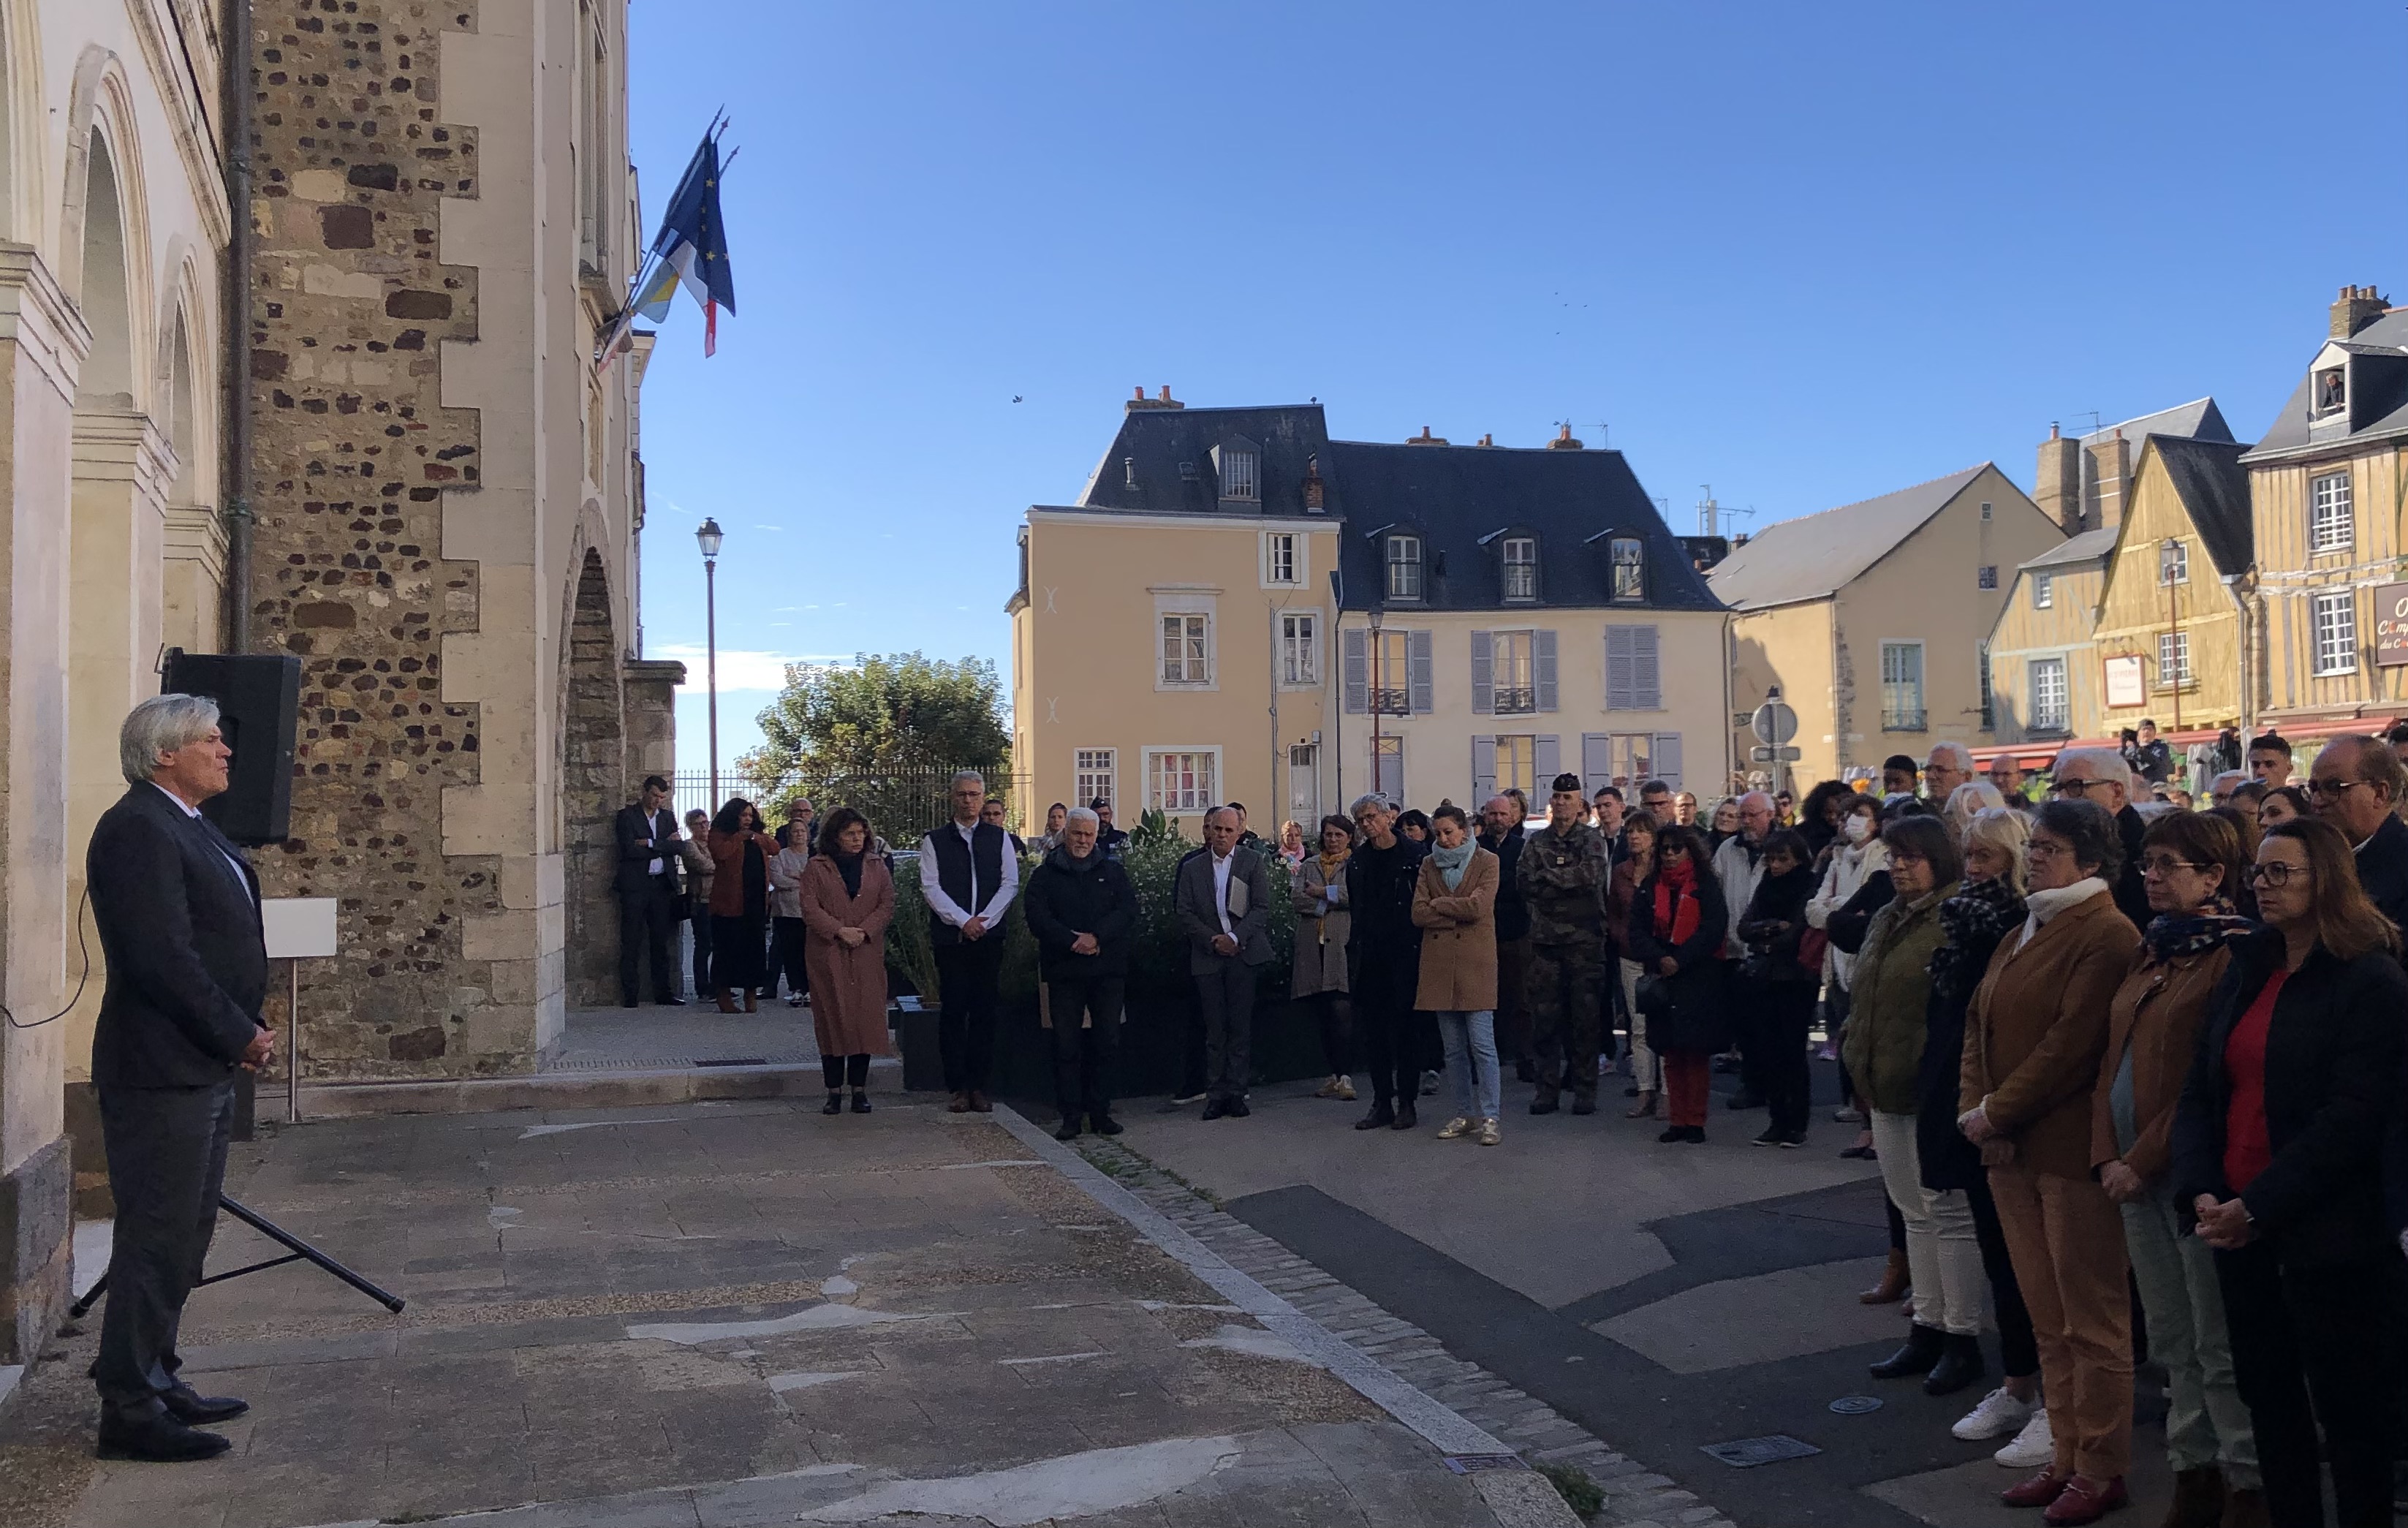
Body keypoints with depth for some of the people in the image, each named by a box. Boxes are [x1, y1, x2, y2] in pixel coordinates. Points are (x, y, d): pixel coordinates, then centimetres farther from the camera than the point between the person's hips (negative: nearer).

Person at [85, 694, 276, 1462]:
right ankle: (130, 1412, 4)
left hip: (204, 1069, 10)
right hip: (161, 1071, -10)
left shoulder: (189, 826, 17)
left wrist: (243, 1031, 9)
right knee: (157, 1239, -4)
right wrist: (239, 1034, -15)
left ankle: (155, 1381, 28)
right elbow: (162, 956, -22)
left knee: (183, 1237, 17)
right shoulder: (136, 829, -16)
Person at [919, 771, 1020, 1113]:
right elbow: (930, 887, -3)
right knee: (953, 1011, 0)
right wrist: (963, 921, -12)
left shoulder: (999, 838, 9)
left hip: (989, 936, 1)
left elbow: (1010, 884, 3)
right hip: (949, 937, -1)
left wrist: (983, 920, -10)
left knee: (984, 1012, 2)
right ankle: (958, 1088, 6)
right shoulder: (934, 841, 5)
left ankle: (979, 1086, 8)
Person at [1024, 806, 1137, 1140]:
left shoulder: (1113, 872, 11)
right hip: (1064, 971, -1)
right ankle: (1071, 1115, 5)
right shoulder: (1045, 875, 7)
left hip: (1107, 971, 1)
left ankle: (1100, 1112, 12)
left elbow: (1128, 911, -1)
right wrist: (1073, 941, -18)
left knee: (1107, 1043, 3)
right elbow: (1038, 918, -5)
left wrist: (1096, 937, -15)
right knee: (1067, 1046, 0)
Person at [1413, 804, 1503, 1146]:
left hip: (1475, 963, -4)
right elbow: (1418, 914, 2)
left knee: (1482, 1044, -7)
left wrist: (1439, 904, -3)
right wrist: (1458, 913, -7)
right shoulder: (1429, 865, 13)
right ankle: (1465, 1115, 17)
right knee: (1454, 1048, 8)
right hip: (1439, 964, 4)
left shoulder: (1487, 862, 2)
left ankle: (1489, 1118, -2)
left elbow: (1478, 906, -13)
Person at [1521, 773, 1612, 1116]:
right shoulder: (1536, 842, 12)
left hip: (1584, 938, -3)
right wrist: (1572, 884, -10)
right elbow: (1527, 885, -2)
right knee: (1544, 1016, 3)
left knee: (1586, 1015, -1)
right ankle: (1548, 1088, 11)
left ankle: (1585, 1089, 7)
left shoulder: (1591, 839, 4)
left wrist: (1548, 876, -10)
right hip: (1545, 938, 3)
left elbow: (1592, 874, -16)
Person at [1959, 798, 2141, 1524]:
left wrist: (1997, 1112, -14)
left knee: (2091, 1321, 2)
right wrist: (1973, 1107, 0)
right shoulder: (2021, 935, 16)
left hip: (2074, 1150, -8)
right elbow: (1979, 1025, 14)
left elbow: (2072, 1046, -19)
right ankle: (2066, 1457, 24)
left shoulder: (2108, 937, -12)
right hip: (2011, 1151, 8)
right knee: (2047, 1319, 14)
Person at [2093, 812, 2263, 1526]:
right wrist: (2108, 1154, 3)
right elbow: (2113, 1059, 13)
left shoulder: (2232, 955, -11)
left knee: (2217, 1345, 1)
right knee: (2170, 1340, 14)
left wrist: (2144, 1159, -13)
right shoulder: (2149, 954, 14)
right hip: (2134, 1173, 8)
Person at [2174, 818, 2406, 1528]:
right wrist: (2202, 1191, -6)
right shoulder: (2247, 970, 11)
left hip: (2327, 1235, -6)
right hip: (2239, 1224, 7)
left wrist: (2260, 1206, -18)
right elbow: (2200, 1086, 7)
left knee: (2347, 1405, 6)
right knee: (2267, 1392, 14)